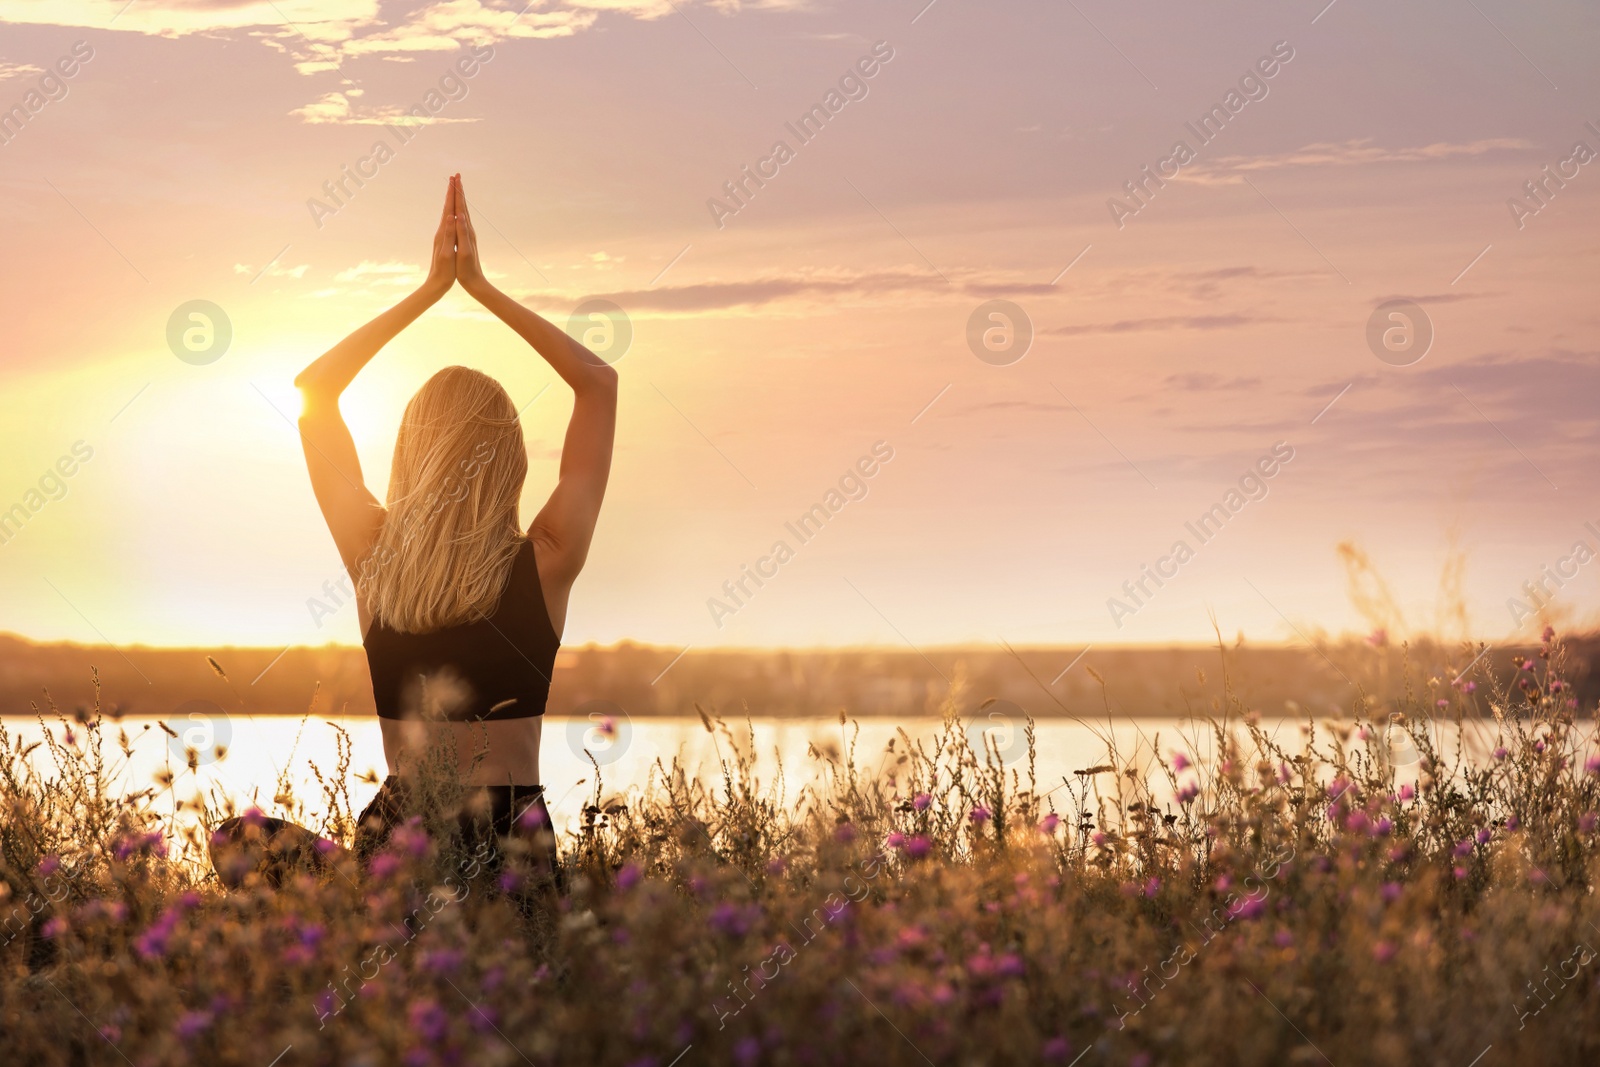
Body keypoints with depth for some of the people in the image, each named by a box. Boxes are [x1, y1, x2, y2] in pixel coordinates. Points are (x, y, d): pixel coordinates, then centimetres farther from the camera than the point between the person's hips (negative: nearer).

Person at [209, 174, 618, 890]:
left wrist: (431, 288, 9)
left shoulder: (374, 560, -4)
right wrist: (481, 287, 4)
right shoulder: (545, 565, -7)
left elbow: (314, 387, 11)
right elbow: (599, 382, 4)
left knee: (240, 838, 24)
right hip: (516, 844, 0)